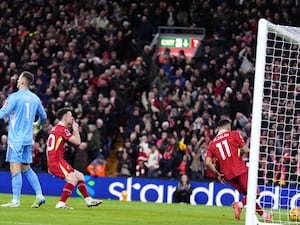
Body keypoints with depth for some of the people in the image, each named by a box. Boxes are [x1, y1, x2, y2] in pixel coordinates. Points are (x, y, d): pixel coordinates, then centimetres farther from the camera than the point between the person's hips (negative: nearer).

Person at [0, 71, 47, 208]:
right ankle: (39, 195, 7)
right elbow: (43, 116, 21)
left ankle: (15, 200, -7)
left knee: (15, 169, -6)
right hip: (28, 139, 7)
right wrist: (38, 123, 42)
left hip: (16, 139, -7)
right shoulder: (35, 98, 10)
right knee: (26, 169, 15)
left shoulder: (14, 97, -11)